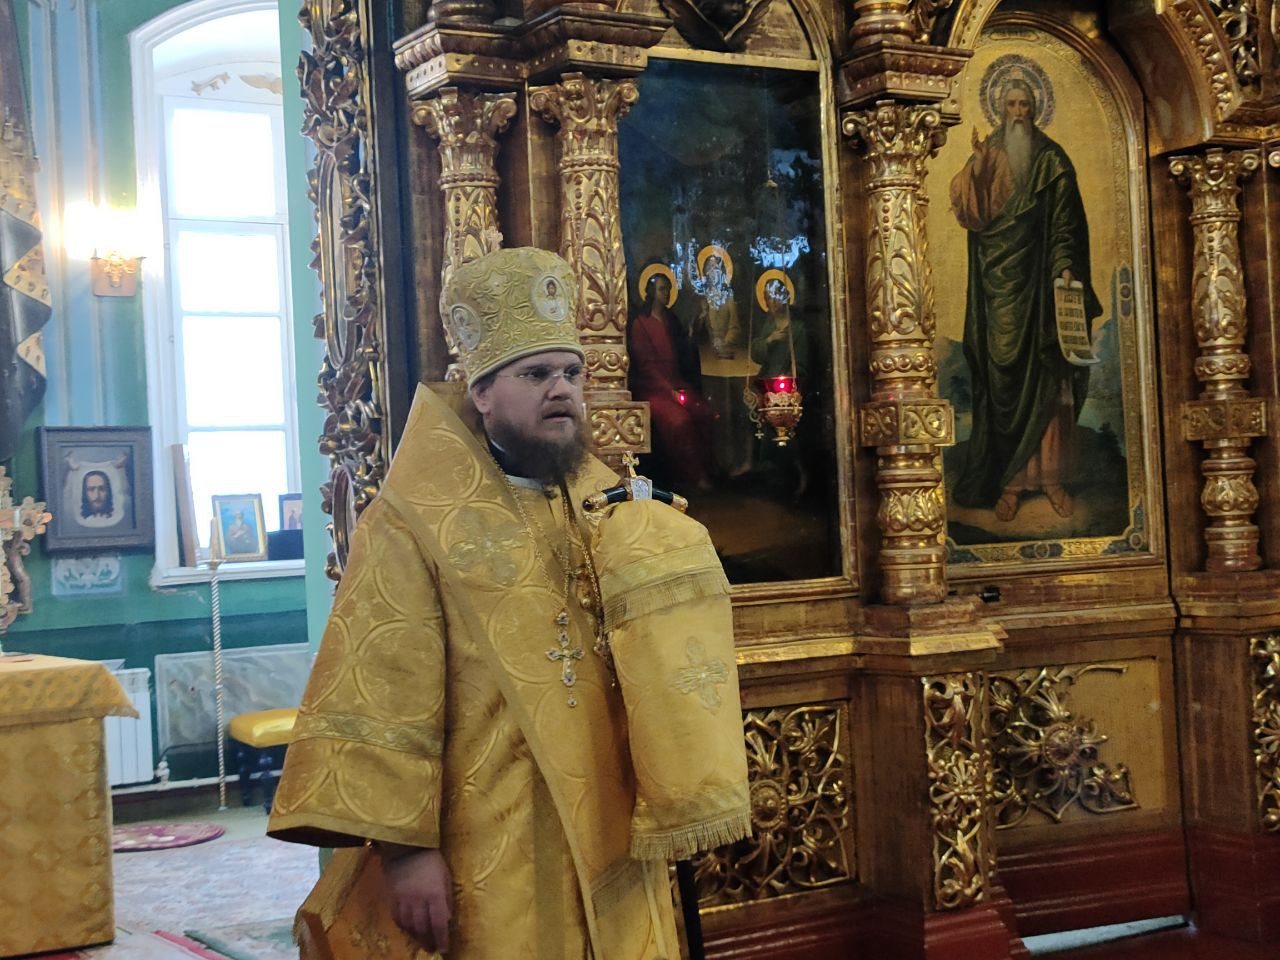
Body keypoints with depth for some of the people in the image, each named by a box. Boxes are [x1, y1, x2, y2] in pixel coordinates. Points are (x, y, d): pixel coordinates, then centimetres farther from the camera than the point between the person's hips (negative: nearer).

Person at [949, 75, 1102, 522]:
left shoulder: (1052, 160, 6)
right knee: (1004, 377, -1)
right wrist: (977, 166, -17)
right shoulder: (987, 157, 8)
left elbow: (1066, 221, 0)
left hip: (1040, 281, 0)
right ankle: (1010, 479, 3)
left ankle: (1051, 476, 6)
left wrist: (1065, 267, -14)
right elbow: (969, 212, -4)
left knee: (1048, 378, 0)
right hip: (999, 284, 0)